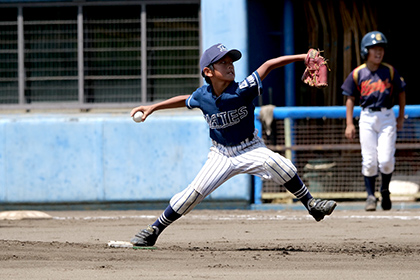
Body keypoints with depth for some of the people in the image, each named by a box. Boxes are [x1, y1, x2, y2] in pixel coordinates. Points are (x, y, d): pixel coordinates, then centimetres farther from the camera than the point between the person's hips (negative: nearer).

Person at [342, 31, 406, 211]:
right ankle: (370, 196, 9)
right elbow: (350, 98, 5)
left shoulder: (390, 71, 0)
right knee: (369, 161, -3)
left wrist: (401, 117, 12)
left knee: (386, 159, -9)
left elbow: (401, 92, 12)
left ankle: (385, 190, 16)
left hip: (387, 117, 0)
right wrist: (349, 124, -1)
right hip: (367, 118, 0)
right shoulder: (357, 74, 0)